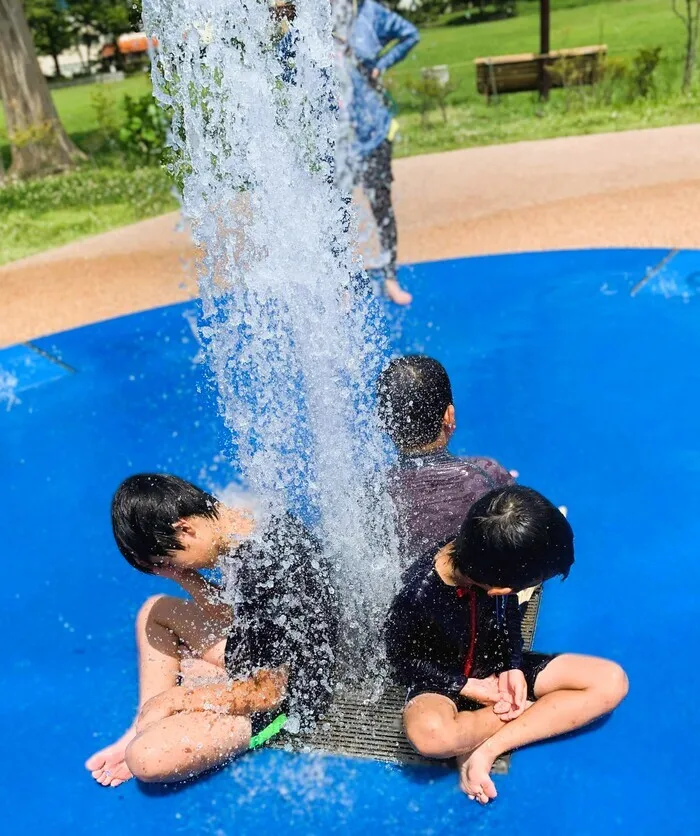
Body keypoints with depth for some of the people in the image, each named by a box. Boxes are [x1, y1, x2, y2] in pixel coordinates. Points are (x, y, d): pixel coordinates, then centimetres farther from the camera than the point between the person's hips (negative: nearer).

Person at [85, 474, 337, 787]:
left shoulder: (262, 573, -33)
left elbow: (267, 693, -24)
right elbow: (234, 619, 5)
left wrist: (173, 699, -14)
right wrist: (185, 577, -11)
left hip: (286, 697, -10)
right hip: (267, 663, 10)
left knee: (146, 759, -24)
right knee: (156, 611, 17)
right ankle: (145, 727, 10)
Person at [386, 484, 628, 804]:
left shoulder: (494, 564, -20)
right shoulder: (419, 592, -33)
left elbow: (509, 616, 1)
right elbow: (403, 656, -14)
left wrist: (512, 667, -13)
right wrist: (465, 687, -18)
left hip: (496, 667, 5)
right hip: (444, 680, -5)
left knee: (611, 682, -11)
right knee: (430, 734, -42)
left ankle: (484, 751, -17)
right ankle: (522, 711, -9)